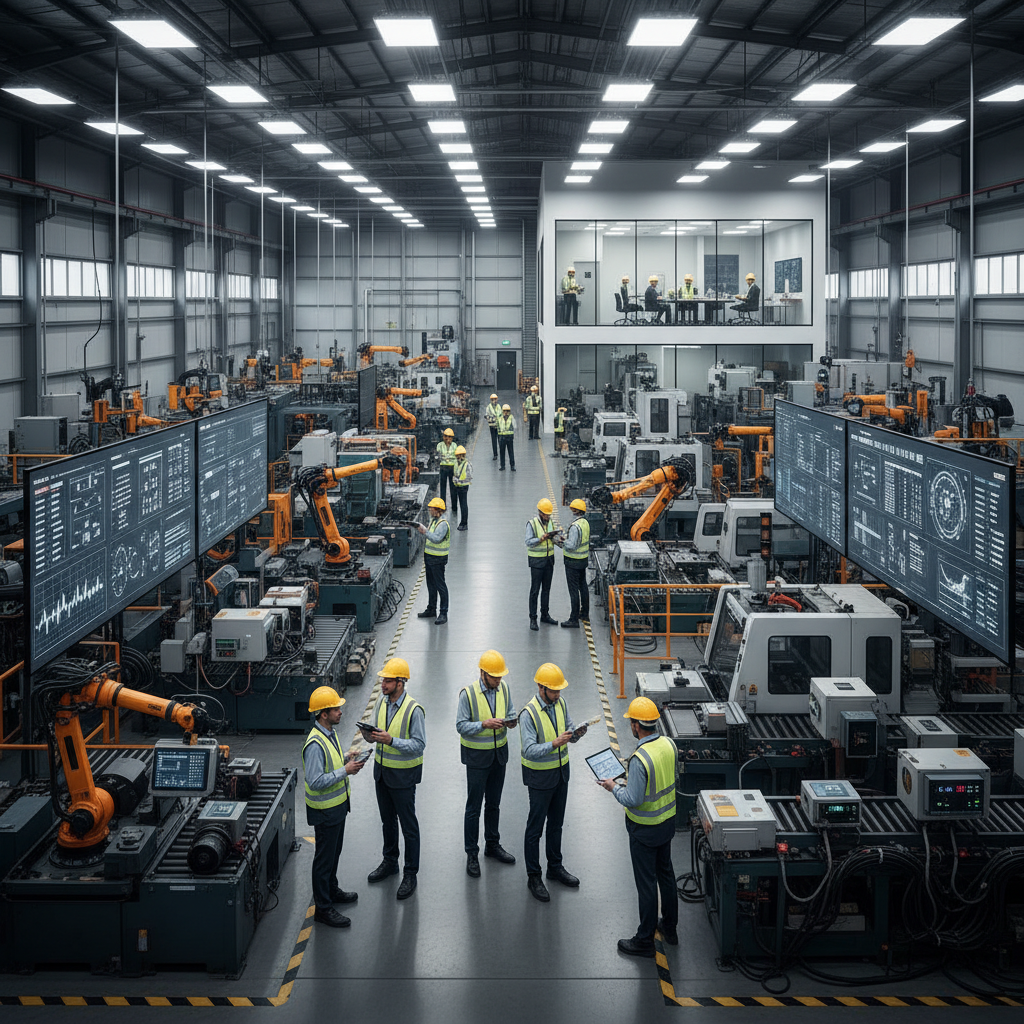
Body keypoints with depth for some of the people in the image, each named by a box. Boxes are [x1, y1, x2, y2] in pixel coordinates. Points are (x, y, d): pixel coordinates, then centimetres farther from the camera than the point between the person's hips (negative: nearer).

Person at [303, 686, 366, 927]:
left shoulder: (331, 732, 3)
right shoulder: (315, 744, -28)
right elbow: (316, 781, -31)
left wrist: (348, 761, 1)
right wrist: (345, 771, -27)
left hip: (338, 805, 9)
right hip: (325, 810, -9)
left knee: (334, 851, 25)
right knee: (324, 857, 2)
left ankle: (332, 890, 43)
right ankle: (323, 908, 13)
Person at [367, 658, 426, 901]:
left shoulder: (414, 710, -21)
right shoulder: (382, 702, 1)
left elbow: (419, 745, -20)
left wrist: (391, 740, -31)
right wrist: (371, 735, -12)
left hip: (403, 774, -7)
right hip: (381, 769, 7)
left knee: (408, 825, 3)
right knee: (387, 820, 21)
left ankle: (410, 874, 13)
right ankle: (390, 862, 38)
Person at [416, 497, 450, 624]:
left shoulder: (443, 524, -19)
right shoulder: (433, 520, 12)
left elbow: (436, 538, -30)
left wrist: (424, 530, -29)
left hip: (438, 559, -10)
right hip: (429, 557, 10)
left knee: (440, 585, -5)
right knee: (431, 584, 18)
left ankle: (443, 614, -2)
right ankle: (431, 609, 29)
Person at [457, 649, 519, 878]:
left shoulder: (504, 688, -1)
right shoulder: (468, 693, -17)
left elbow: (510, 712, 12)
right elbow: (461, 725, -15)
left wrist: (511, 721, -11)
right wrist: (485, 724, -29)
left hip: (499, 753, 5)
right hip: (477, 756, -5)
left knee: (494, 803, 18)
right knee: (474, 807, 1)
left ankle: (492, 845, 33)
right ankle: (472, 854, 11)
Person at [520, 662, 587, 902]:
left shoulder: (560, 703, -2)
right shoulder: (529, 714, -24)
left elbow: (568, 732, 8)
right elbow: (530, 751, -29)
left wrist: (576, 733, -15)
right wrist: (554, 743, -40)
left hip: (561, 770, 7)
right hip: (540, 776, -7)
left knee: (556, 823, 20)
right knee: (535, 827, 5)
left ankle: (555, 867, 36)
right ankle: (533, 877, 16)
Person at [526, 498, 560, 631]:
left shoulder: (550, 522, 5)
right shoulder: (532, 523, -13)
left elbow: (552, 541, 13)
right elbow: (529, 542, -18)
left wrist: (553, 537, -9)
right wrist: (543, 538, -27)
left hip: (549, 559, 6)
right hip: (536, 560, -6)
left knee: (546, 589, 13)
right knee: (535, 590, -3)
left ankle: (545, 615, 24)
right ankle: (533, 618, 2)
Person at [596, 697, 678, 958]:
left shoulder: (640, 758, -30)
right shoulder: (669, 744, -6)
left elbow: (632, 800, -25)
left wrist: (613, 787, -8)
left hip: (645, 829, -8)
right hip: (668, 820, 8)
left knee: (646, 882, 3)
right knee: (666, 872, 23)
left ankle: (644, 941, 15)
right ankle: (670, 927, 38)